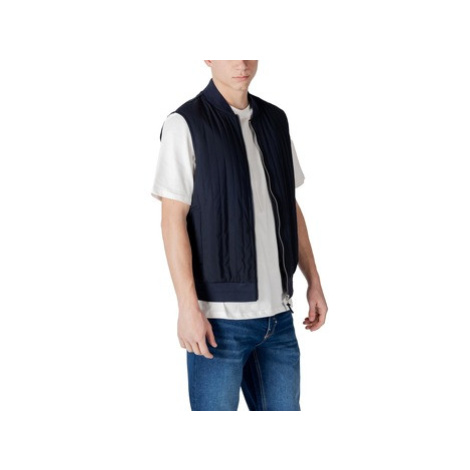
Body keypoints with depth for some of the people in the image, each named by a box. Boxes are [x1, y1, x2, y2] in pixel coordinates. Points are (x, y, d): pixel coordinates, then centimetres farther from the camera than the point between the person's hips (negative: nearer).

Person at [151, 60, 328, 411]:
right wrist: (188, 308, -15)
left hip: (278, 313, 6)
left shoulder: (276, 121, 11)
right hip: (220, 317, -5)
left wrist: (314, 282, 13)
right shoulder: (185, 124, -7)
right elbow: (172, 220, -10)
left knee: (284, 407, 11)